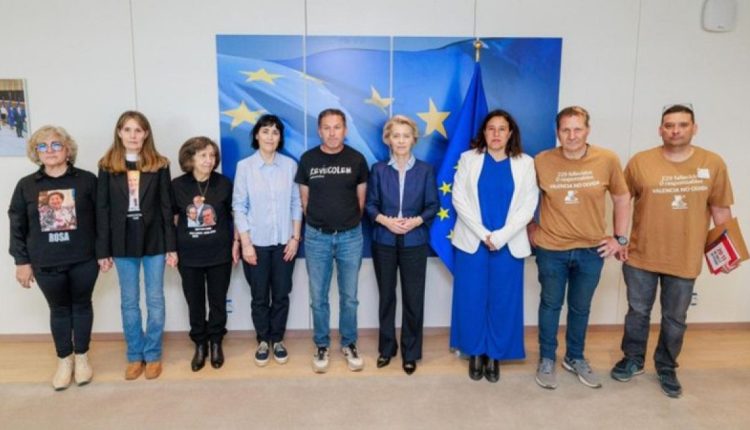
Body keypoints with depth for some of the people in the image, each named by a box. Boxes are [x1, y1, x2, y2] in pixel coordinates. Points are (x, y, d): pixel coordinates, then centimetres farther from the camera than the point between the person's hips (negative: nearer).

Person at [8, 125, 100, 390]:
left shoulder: (87, 180, -5)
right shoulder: (26, 185, 1)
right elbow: (17, 227, 4)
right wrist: (21, 261, 1)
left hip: (83, 260, -2)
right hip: (46, 264, 2)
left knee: (82, 306, 13)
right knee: (59, 310, 15)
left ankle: (81, 357, 30)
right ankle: (64, 360, 31)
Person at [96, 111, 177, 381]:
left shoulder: (159, 165, -1)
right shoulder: (107, 166, 2)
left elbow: (166, 207, -2)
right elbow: (102, 209, 2)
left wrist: (171, 246, -6)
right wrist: (103, 249, -1)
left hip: (153, 241, -1)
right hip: (122, 243, 1)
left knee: (155, 300, 7)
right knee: (129, 302, 10)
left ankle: (153, 355, 20)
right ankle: (135, 355, 24)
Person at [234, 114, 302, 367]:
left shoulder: (290, 165, -1)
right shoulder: (244, 166, -4)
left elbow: (296, 204, 2)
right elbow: (239, 207, -4)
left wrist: (295, 237, -3)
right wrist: (245, 243, -9)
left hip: (284, 241, 1)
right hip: (256, 242, -1)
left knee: (281, 295, 10)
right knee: (259, 296, 9)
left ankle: (278, 340, 28)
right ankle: (263, 341, 28)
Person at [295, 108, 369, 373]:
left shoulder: (356, 159, -3)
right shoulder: (308, 159, -2)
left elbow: (361, 199, 6)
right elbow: (304, 199, 7)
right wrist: (317, 223, 12)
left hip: (350, 236, 0)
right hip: (317, 237, 0)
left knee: (349, 296, 10)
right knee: (318, 297, 9)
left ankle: (349, 344, 28)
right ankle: (321, 346, 26)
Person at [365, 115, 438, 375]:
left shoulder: (425, 170, 1)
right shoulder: (379, 169, 2)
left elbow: (433, 205, 1)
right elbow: (370, 204, 2)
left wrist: (416, 221, -16)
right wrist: (385, 220, -15)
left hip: (414, 242, -1)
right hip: (384, 241, 1)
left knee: (413, 299, 4)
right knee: (386, 296, 11)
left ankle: (411, 352, 20)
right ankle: (386, 348, 27)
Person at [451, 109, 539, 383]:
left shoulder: (525, 163, 5)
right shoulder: (468, 159, 4)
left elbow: (528, 206, -1)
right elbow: (459, 199, -3)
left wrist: (500, 236, -12)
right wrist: (483, 234, -12)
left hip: (509, 245, 1)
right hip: (472, 242, 0)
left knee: (503, 301, 6)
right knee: (472, 300, 5)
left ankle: (494, 355, 22)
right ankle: (475, 352, 22)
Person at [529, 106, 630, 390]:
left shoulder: (607, 160, -8)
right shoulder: (542, 161, -10)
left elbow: (622, 198, 4)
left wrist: (620, 238, 3)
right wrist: (529, 227, 2)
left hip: (592, 250, 1)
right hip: (551, 249, -1)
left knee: (581, 308, 17)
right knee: (551, 304, 14)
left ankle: (575, 358, 38)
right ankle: (547, 359, 32)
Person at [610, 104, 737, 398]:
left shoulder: (713, 164, -3)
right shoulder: (640, 162, -7)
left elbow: (721, 210, 3)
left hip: (686, 260, 1)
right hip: (641, 256, 0)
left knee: (675, 319, 14)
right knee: (638, 312, 14)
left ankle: (666, 368, 35)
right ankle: (633, 360, 35)